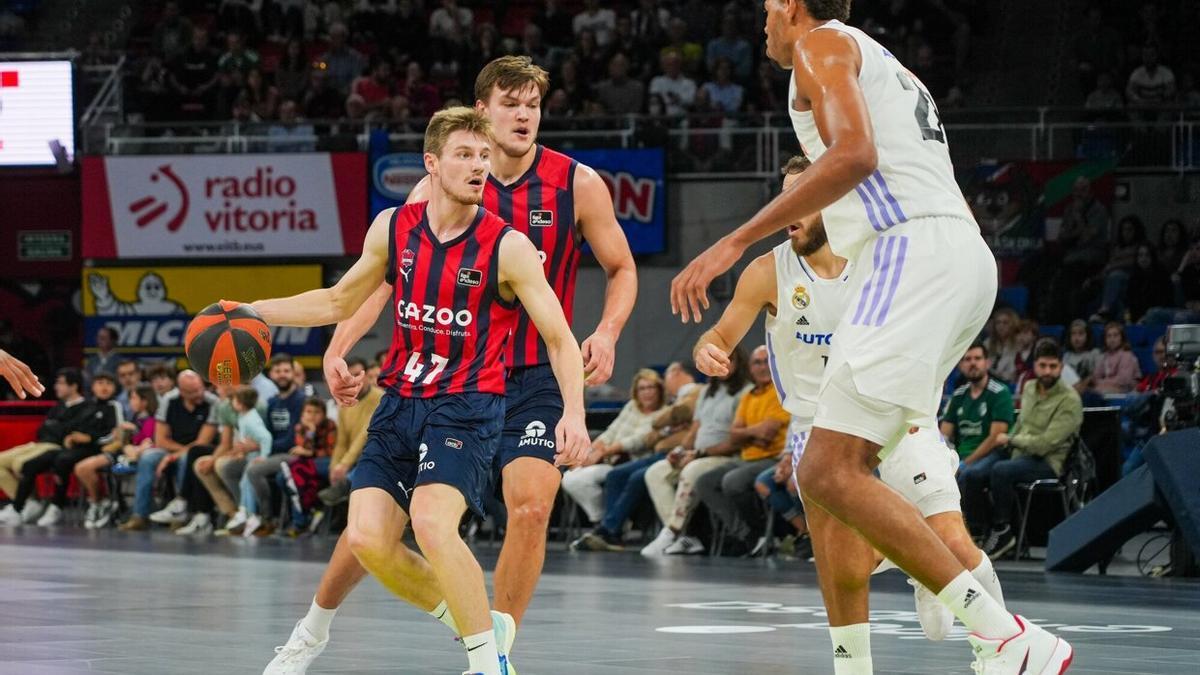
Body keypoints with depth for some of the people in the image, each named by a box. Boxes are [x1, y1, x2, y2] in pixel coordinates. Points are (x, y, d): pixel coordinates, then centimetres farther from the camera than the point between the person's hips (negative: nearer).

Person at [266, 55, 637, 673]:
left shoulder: (576, 184, -6)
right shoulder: (440, 188, -5)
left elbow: (621, 270, 5)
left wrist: (607, 332, -14)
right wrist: (338, 348, -23)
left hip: (533, 377, -1)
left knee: (531, 507, -21)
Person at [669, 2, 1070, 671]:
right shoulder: (887, 68, 32)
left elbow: (854, 154, -16)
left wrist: (736, 241, -18)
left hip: (914, 255, -10)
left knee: (832, 473, -17)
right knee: (826, 474, 13)